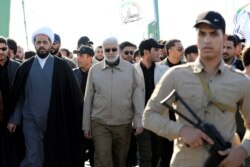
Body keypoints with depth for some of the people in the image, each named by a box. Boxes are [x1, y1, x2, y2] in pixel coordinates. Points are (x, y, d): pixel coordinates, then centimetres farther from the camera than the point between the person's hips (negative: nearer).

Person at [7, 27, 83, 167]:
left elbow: (74, 94, -1)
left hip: (55, 121, 0)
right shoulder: (26, 67, 5)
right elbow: (18, 95, 7)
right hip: (31, 121, 0)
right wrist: (14, 119, 3)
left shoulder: (62, 66, -1)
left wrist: (74, 119, -2)